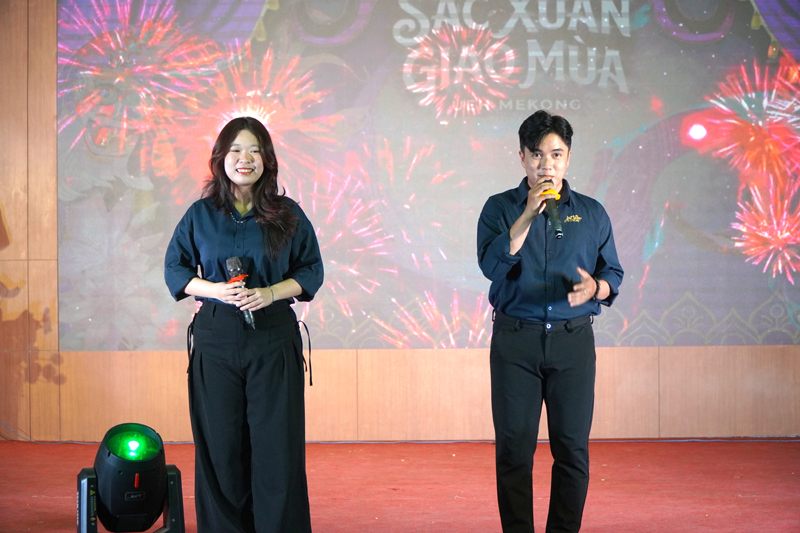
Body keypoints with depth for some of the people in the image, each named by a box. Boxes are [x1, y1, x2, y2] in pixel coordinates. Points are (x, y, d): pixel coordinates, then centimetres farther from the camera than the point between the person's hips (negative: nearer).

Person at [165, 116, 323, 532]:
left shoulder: (287, 214, 5)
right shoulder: (200, 215, 7)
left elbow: (312, 271, 7)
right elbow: (175, 271, 10)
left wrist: (270, 293, -10)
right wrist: (217, 290, -9)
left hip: (274, 338, 0)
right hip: (215, 338, 1)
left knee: (276, 444, -3)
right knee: (220, 445, 1)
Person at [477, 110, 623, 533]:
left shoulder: (591, 213, 9)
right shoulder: (501, 208, 4)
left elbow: (613, 273, 11)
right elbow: (492, 264, -11)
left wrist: (595, 287, -12)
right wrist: (528, 215, -19)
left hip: (573, 339, 1)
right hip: (515, 340, -1)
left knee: (572, 446, 1)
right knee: (514, 446, 1)